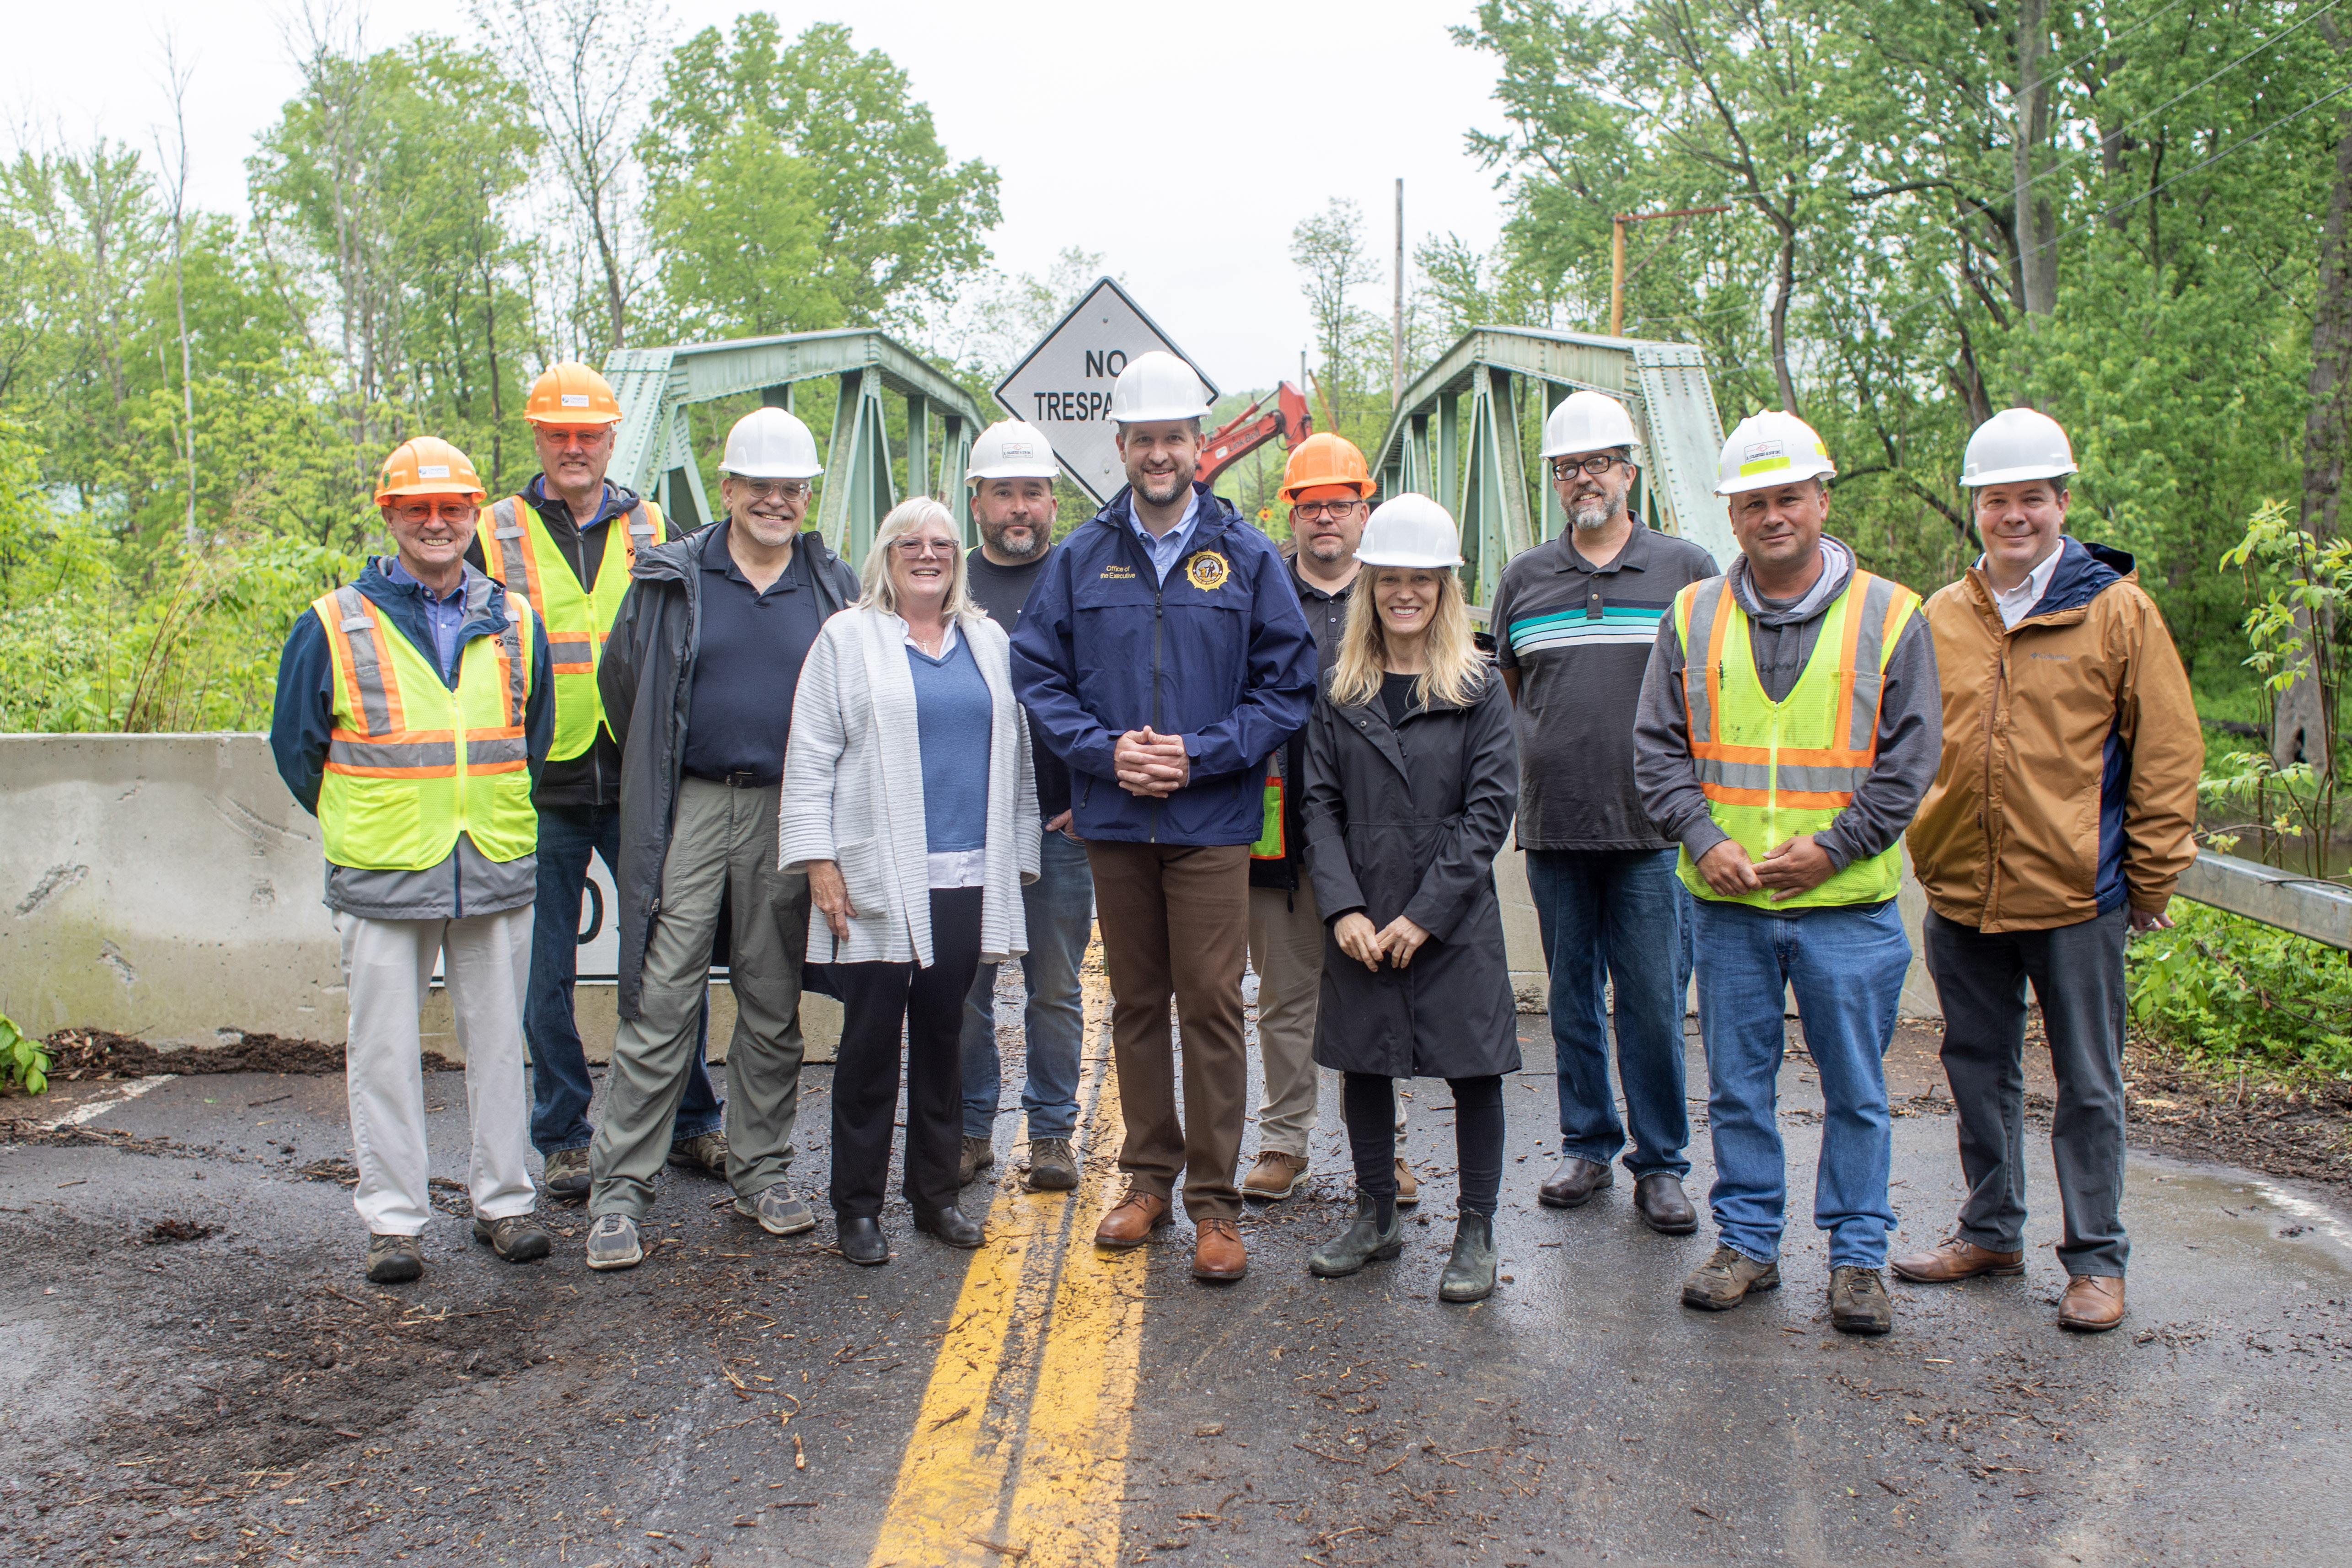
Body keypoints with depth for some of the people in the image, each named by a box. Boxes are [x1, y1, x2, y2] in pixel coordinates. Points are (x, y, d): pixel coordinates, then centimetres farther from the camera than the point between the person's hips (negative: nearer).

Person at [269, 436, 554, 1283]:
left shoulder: (513, 623, 7)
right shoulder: (334, 626, 0)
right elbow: (296, 746, 9)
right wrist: (363, 829, 11)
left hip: (497, 872, 2)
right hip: (382, 877, -2)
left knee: (497, 1040, 9)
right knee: (385, 1049, 4)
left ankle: (504, 1201, 21)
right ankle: (393, 1220, 15)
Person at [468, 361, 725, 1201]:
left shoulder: (653, 532, 9)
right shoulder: (495, 535, 5)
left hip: (641, 787, 1)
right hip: (540, 791, -1)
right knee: (546, 974, 6)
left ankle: (693, 1123, 19)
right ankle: (563, 1139, 20)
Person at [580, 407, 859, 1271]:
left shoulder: (832, 587, 7)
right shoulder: (671, 579, 3)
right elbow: (620, 681, 11)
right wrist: (658, 773, 12)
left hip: (788, 816, 2)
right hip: (687, 811, -2)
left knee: (774, 1005, 10)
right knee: (660, 1003, -4)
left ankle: (761, 1172, 22)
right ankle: (620, 1187, 4)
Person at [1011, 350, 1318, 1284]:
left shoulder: (1246, 557, 1)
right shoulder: (1082, 558, 7)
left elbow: (1287, 685, -1)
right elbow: (1037, 677, 6)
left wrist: (1199, 752, -13)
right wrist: (1104, 749, -10)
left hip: (1212, 823, -2)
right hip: (1113, 822, 3)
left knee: (1211, 1006, -2)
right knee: (1136, 1004, 12)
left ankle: (1214, 1199, 8)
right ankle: (1149, 1176, 25)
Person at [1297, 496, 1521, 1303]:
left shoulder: (1479, 690, -2)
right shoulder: (1339, 691, 6)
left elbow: (1490, 809, -7)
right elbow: (1322, 806, 2)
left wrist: (1424, 914, -13)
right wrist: (1346, 909, -10)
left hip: (1457, 924, -3)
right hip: (1360, 923, 3)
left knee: (1474, 1070, 4)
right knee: (1362, 1063, 12)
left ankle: (1476, 1230, 19)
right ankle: (1376, 1214, 30)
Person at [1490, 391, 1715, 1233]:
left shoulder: (1686, 569, 4)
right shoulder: (1524, 577, 11)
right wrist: (1536, 763, 10)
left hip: (1652, 826, -2)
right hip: (1552, 825, 3)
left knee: (1653, 1000, 0)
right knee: (1573, 996, 11)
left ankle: (1660, 1164, 13)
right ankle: (1588, 1146, 25)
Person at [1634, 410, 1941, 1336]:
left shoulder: (1889, 616, 0)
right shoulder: (1693, 617, 6)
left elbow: (1908, 758, -1)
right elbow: (1658, 748, 5)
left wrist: (1833, 846, -11)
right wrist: (1704, 839, -9)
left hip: (1847, 903, -2)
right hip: (1727, 902, 2)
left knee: (1856, 1088, 8)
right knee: (1739, 1086, 11)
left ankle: (1858, 1254, 22)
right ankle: (1747, 1242, 25)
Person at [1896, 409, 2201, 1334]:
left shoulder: (2117, 610, -4)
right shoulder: (1940, 617, 6)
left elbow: (2167, 752, -3)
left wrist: (2151, 877, -3)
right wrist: (1921, 848, 10)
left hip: (2076, 895, -4)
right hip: (1958, 894, 4)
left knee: (2087, 1084, 7)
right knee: (1979, 1070, 16)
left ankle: (2096, 1258, 20)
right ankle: (1991, 1231, 31)